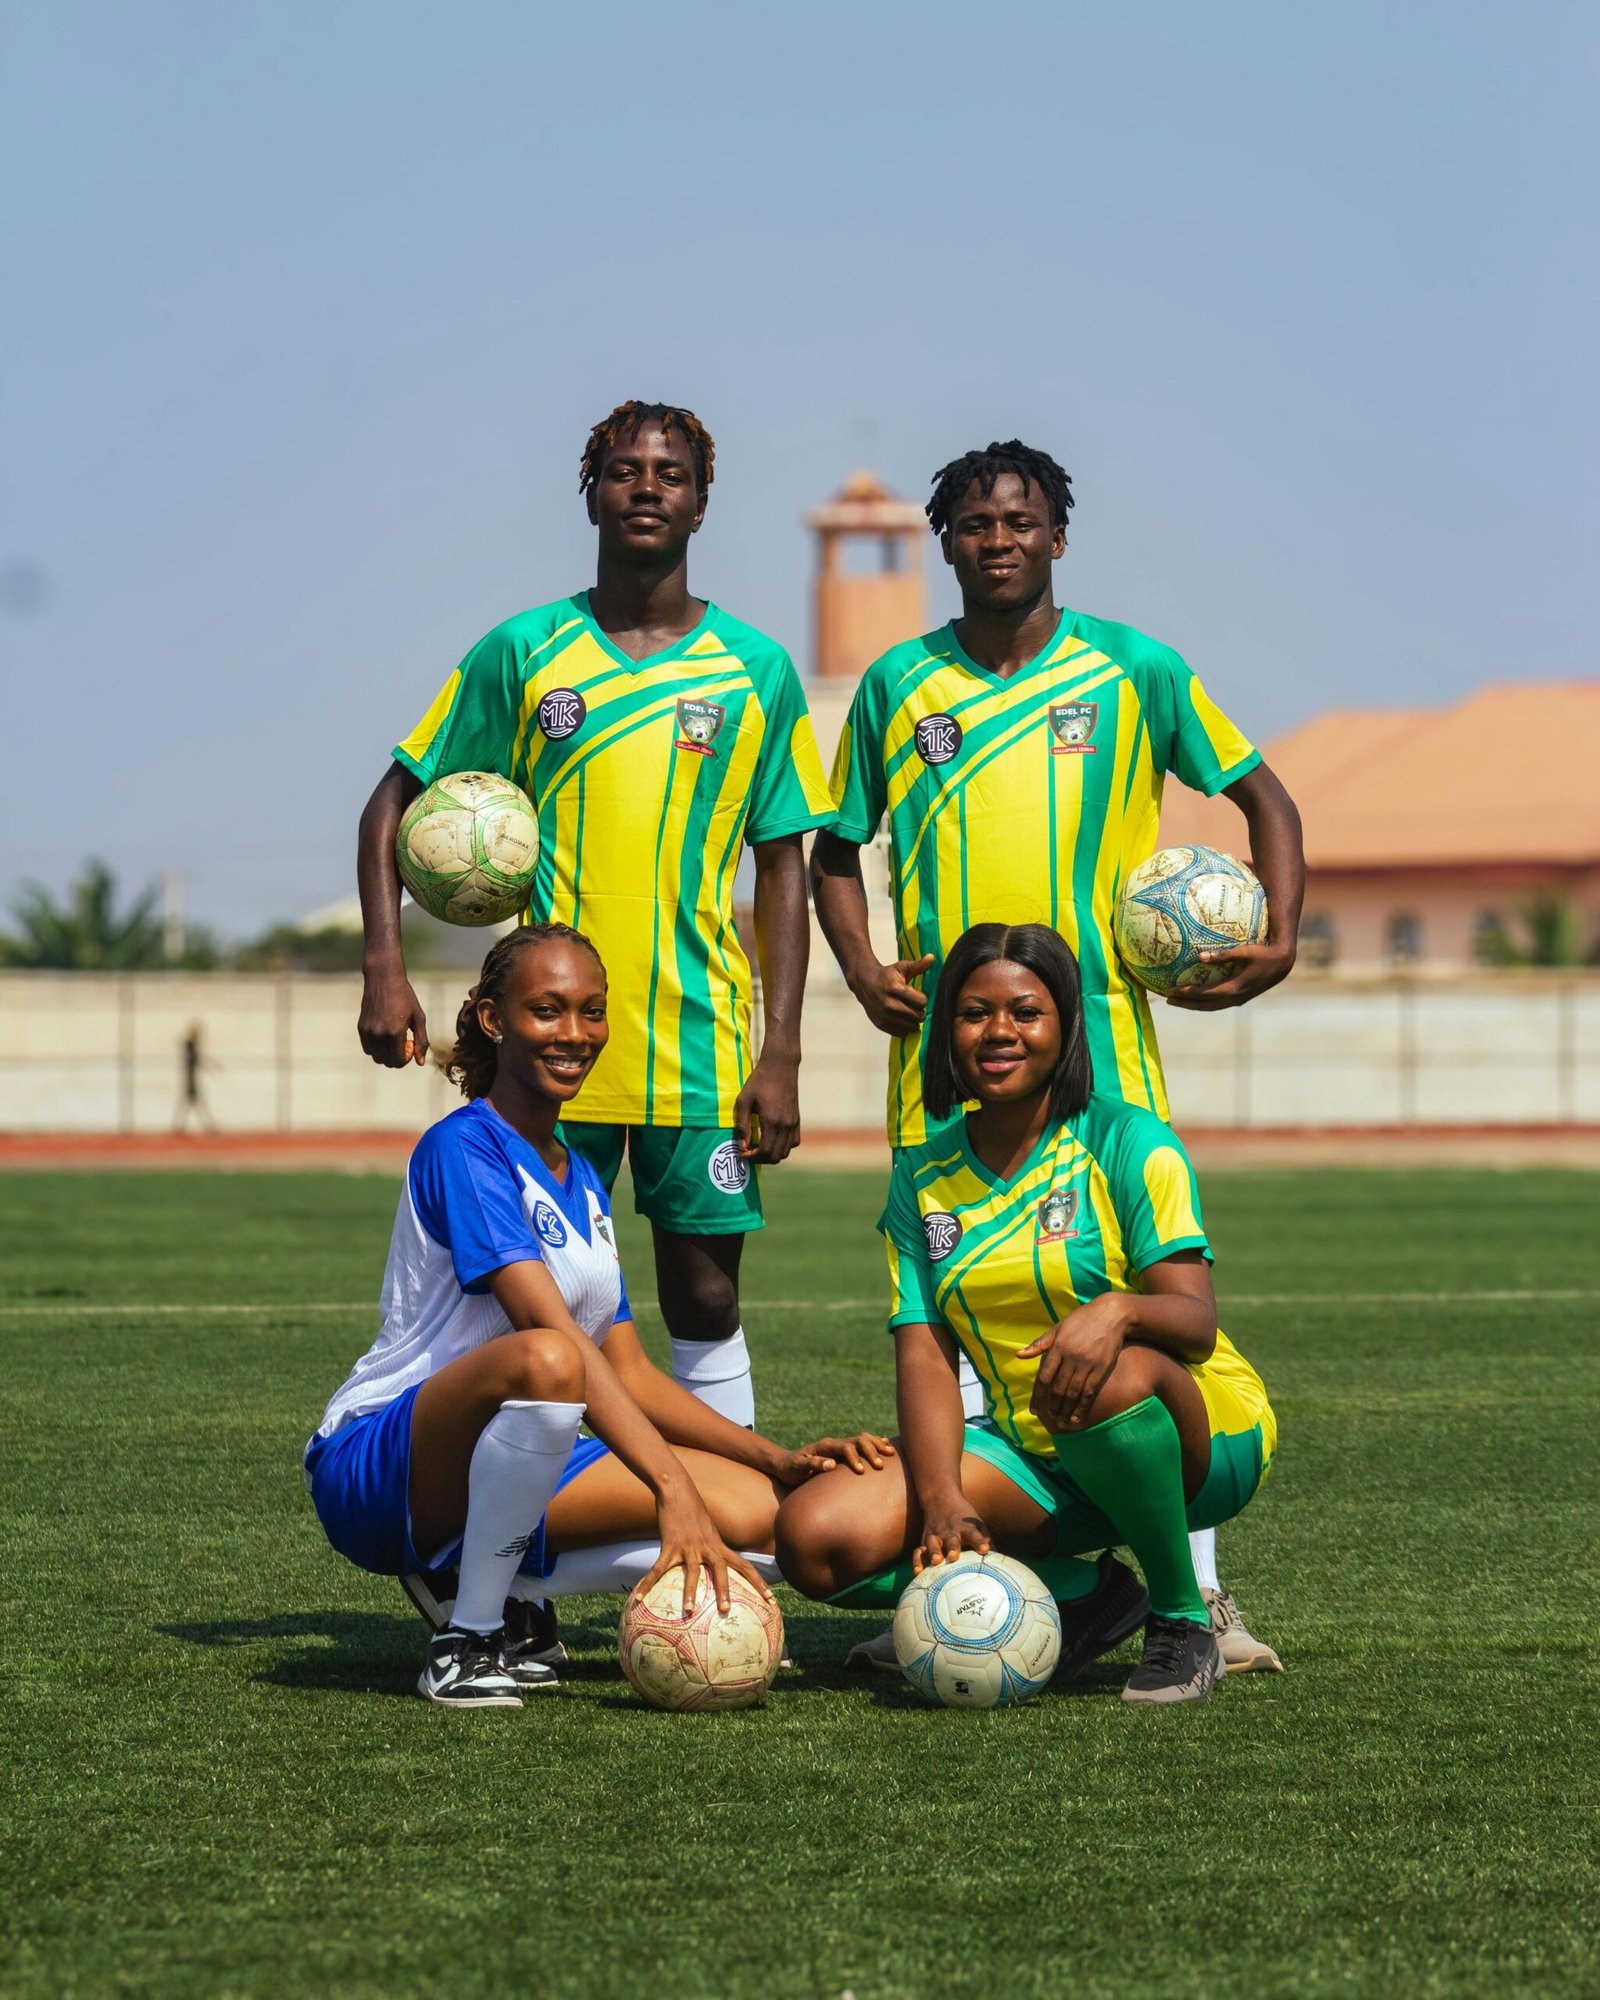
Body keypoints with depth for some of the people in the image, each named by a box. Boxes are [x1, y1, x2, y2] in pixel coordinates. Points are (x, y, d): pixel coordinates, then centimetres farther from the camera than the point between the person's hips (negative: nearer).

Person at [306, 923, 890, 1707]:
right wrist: (673, 1489, -34)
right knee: (544, 1361, -40)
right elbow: (553, 1333, -24)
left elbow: (630, 1375, 16)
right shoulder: (463, 1149, -13)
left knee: (757, 1516, -11)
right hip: (375, 1462, -8)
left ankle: (489, 1590, 2)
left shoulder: (582, 1185, 15)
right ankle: (467, 1638, -23)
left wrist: (778, 1460, 3)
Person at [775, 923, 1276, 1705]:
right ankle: (1080, 1595, -4)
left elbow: (1195, 1318, -17)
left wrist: (1118, 1310, -41)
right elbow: (924, 1353, -3)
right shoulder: (923, 1177, 6)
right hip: (1033, 1458, 4)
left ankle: (1183, 1624, -16)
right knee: (814, 1538, -18)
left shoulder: (1127, 1142, -7)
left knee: (1113, 1377, -41)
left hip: (1196, 1434, -4)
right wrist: (941, 1501, -21)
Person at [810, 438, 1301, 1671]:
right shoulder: (900, 685, 9)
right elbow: (838, 848, 17)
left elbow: (1264, 796, 11)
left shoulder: (1133, 671, 4)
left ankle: (1198, 1595, -3)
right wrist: (863, 969, -1)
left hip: (1101, 1033, -2)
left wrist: (1281, 936, -4)